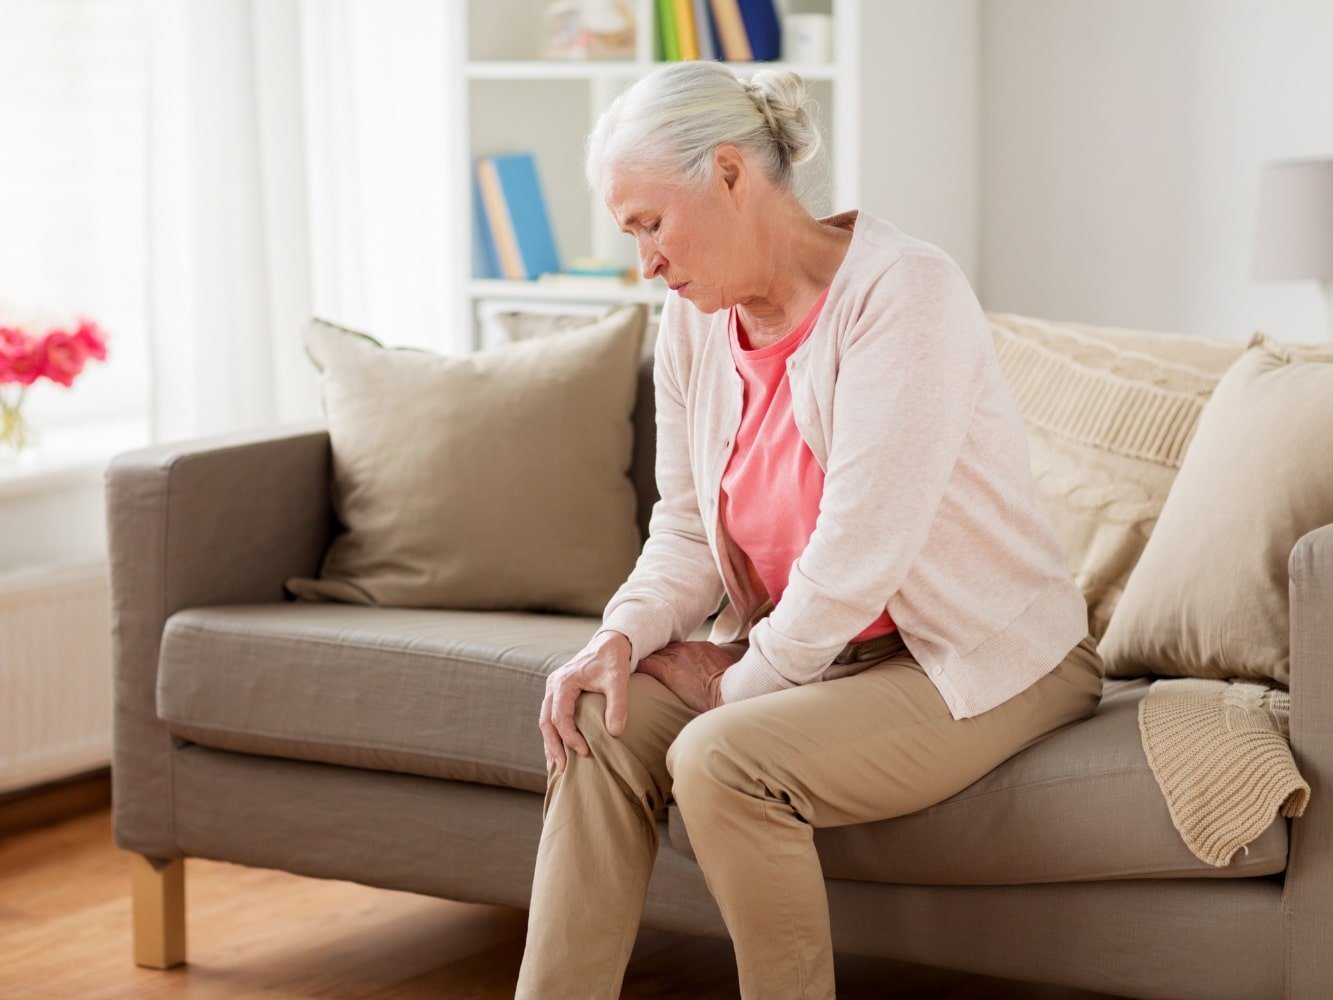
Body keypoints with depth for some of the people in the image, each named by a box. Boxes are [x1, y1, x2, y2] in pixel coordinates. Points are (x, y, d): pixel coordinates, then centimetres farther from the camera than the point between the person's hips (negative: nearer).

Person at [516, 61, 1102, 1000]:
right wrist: (622, 636, -11)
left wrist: (741, 680, -14)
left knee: (721, 758, -28)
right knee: (601, 725, -15)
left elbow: (859, 553, -26)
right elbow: (688, 530, 9)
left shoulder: (905, 292, -22)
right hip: (812, 650, 7)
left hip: (983, 659, -7)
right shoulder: (694, 323, 2)